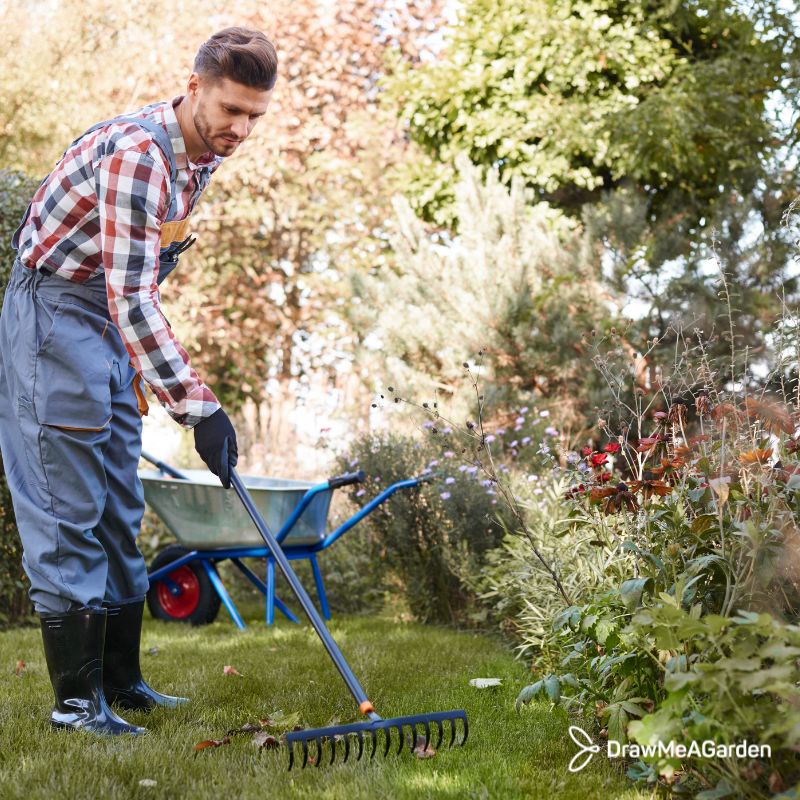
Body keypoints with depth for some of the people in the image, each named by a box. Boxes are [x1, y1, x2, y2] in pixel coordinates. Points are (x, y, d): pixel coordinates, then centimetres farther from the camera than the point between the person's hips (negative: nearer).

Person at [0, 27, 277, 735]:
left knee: (119, 507, 12)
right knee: (69, 507, -6)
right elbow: (131, 299, -31)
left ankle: (120, 679, 22)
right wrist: (198, 406, -32)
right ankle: (76, 699, 1)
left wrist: (139, 362, 19)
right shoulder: (135, 152, -25)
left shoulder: (203, 154, 4)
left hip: (115, 325, 9)